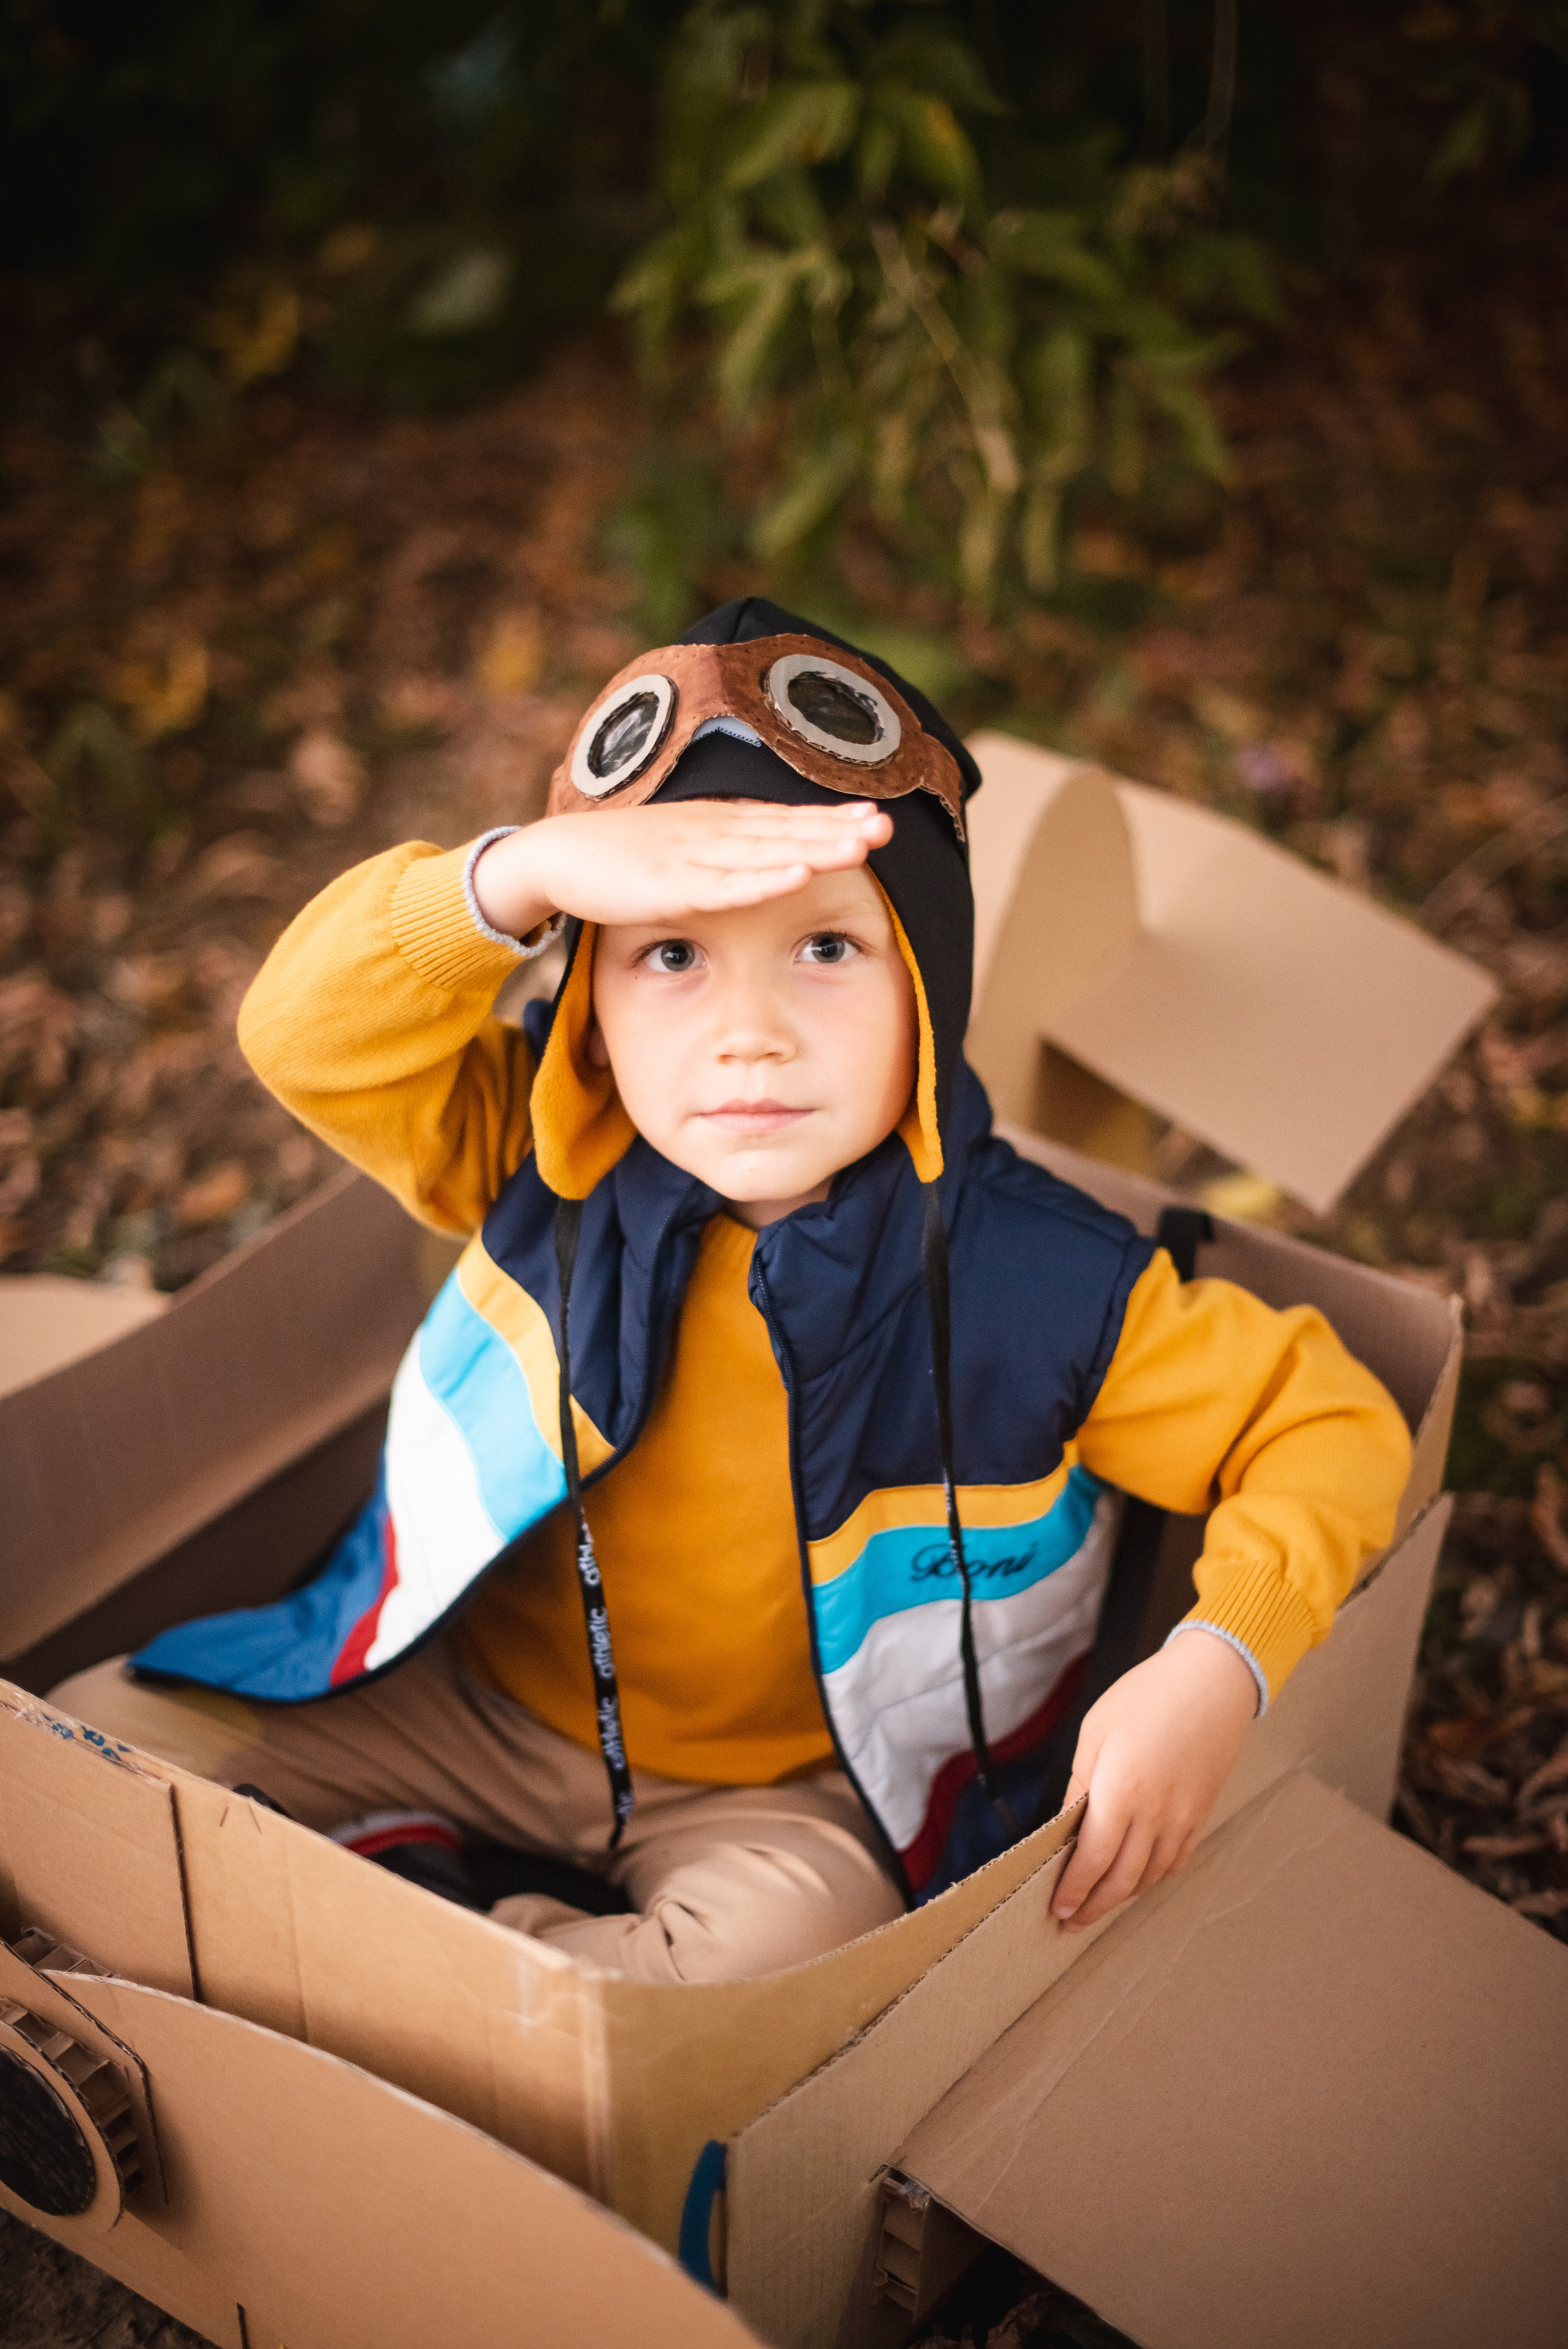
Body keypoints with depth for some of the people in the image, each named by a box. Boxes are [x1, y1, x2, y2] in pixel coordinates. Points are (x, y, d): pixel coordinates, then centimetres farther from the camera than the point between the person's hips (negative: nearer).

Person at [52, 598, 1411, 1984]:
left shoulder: (1040, 1289, -22)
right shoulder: (551, 1169, -17)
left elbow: (1333, 1429, -14)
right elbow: (310, 1035, -28)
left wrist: (1218, 1668, -31)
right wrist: (522, 872, -45)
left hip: (788, 1792, -1)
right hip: (480, 1698, 2)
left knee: (789, 1932, -34)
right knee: (103, 1729, -8)